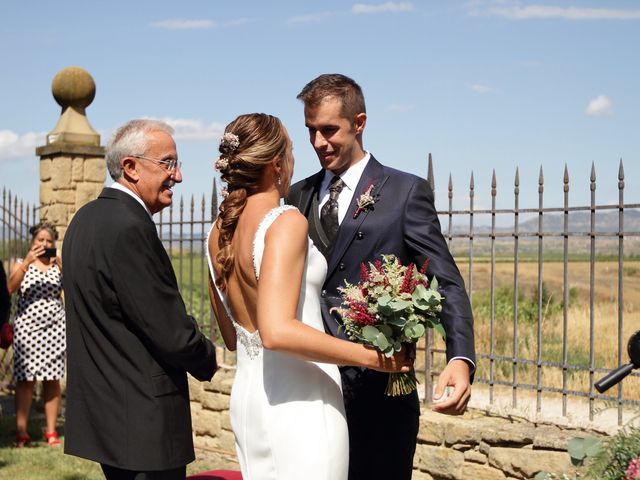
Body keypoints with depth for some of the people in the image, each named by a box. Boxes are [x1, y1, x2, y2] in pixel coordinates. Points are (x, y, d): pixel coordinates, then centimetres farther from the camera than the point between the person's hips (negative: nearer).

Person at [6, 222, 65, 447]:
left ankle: (51, 431, 8)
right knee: (25, 379, -3)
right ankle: (21, 431, -1)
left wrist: (62, 266, -19)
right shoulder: (22, 264, 6)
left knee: (52, 379, 3)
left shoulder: (58, 264, 9)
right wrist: (27, 261, -23)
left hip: (54, 327, 2)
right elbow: (11, 287, -13)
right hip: (27, 327, -1)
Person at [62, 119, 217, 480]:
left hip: (103, 408, 10)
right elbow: (174, 334, -21)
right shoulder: (129, 227, -21)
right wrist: (207, 362, 0)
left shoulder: (87, 217, 10)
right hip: (143, 421, -10)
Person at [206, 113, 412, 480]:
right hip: (301, 402, -8)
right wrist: (371, 356, -21)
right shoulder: (286, 222, -15)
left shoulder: (219, 232, 8)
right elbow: (277, 332, -27)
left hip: (247, 397, 8)